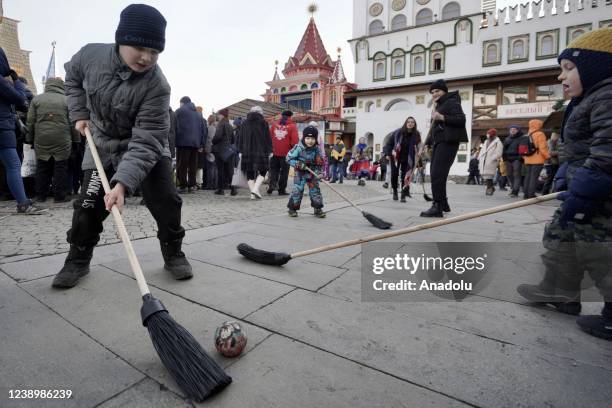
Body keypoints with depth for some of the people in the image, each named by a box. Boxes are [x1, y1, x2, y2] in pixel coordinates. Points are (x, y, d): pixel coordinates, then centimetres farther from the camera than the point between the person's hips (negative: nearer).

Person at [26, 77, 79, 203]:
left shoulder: (36, 99, 8)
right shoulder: (66, 100, 1)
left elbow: (30, 122, 7)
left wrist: (30, 139, 14)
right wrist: (76, 140, 3)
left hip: (41, 140, 3)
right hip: (62, 140, -3)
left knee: (42, 168, 10)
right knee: (60, 167, 1)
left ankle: (41, 195, 16)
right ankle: (60, 196, 2)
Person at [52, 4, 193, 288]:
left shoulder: (156, 86, -29)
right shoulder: (91, 55, -17)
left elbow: (146, 141, -34)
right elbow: (73, 76, 10)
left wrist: (123, 182, -43)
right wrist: (80, 113, 0)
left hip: (146, 147, -2)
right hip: (102, 146, 3)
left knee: (165, 201, -9)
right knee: (88, 204, 1)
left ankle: (173, 254, 11)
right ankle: (78, 260, 20)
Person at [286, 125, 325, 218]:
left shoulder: (317, 149, -4)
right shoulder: (298, 148, -15)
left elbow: (320, 163, 5)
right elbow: (289, 158, -11)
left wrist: (319, 172, -9)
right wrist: (298, 164, -22)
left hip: (312, 173, 3)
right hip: (300, 173, -3)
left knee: (315, 190, 2)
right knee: (297, 190, -7)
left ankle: (318, 209, 14)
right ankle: (292, 209, 9)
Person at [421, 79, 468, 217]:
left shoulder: (452, 102, -1)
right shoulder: (438, 106, 26)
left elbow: (461, 119, -15)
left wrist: (442, 117, -23)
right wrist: (427, 144, 20)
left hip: (448, 143, -9)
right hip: (438, 143, 10)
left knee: (437, 174, -17)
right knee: (435, 174, 8)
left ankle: (437, 207, -18)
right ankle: (443, 204, 17)